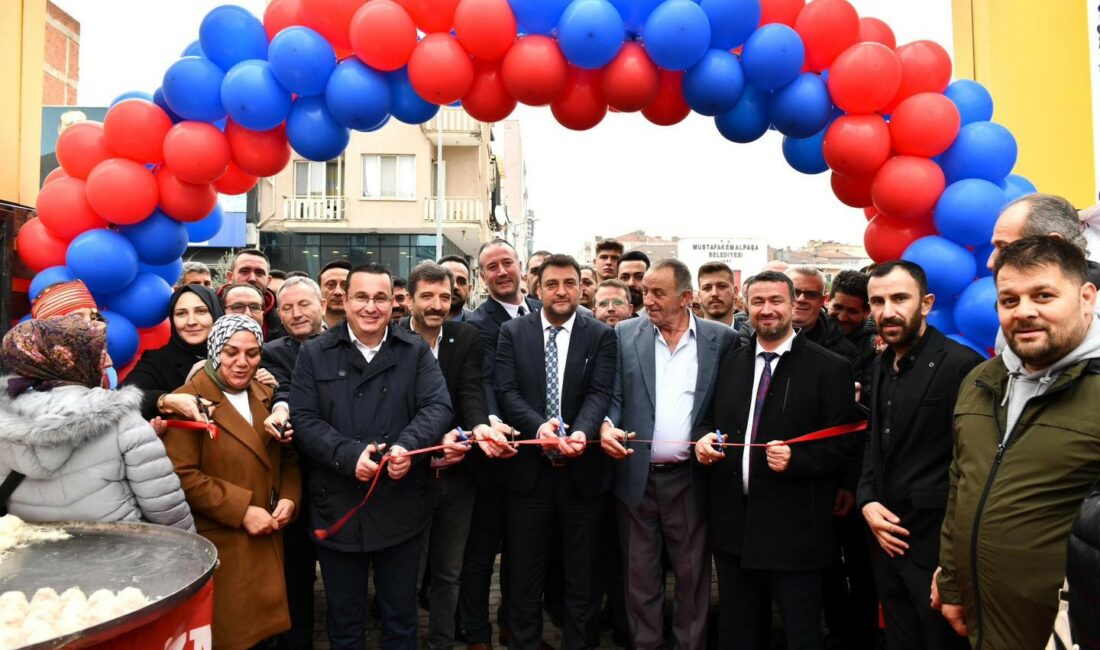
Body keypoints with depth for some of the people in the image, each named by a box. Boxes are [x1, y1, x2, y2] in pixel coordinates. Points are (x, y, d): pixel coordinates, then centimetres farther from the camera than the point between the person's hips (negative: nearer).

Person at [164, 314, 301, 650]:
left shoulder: (265, 396, 10)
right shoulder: (189, 401, -11)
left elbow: (287, 457, 14)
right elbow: (181, 474, -18)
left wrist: (289, 498, -4)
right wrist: (242, 511, -19)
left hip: (267, 539, 6)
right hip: (218, 544, -6)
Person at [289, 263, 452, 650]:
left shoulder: (416, 351, 2)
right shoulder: (314, 354, 1)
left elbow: (438, 406, -8)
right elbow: (303, 419, -6)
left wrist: (408, 446, -27)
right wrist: (349, 455, -21)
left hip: (401, 510, 0)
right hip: (337, 510, 0)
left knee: (401, 618, 18)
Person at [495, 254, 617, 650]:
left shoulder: (602, 336, 2)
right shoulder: (512, 332, 3)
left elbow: (600, 394, -9)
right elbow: (506, 391, -6)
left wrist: (581, 432, -29)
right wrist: (538, 426, -25)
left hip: (583, 471, 0)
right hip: (528, 469, 1)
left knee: (583, 576, 13)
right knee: (524, 574, 14)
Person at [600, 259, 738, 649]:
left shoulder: (722, 339, 1)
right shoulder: (625, 335, 3)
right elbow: (613, 395, 2)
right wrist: (607, 424, -17)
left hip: (690, 477, -1)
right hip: (636, 475, 1)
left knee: (693, 574, 10)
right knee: (640, 574, 13)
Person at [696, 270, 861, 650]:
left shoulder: (829, 368, -6)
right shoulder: (731, 363, 10)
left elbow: (843, 445, -8)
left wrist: (795, 458, -24)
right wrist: (705, 438, -5)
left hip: (793, 530, -5)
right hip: (733, 523, 5)